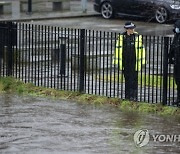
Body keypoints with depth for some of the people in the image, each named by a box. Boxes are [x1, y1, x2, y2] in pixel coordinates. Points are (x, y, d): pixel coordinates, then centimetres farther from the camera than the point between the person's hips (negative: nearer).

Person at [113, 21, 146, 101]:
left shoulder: (137, 36, -3)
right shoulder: (121, 36, 1)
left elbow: (141, 49, 0)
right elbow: (118, 48, 5)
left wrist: (141, 61, -2)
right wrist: (117, 61, 2)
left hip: (134, 62, -2)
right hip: (125, 62, 2)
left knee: (133, 79, -4)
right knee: (127, 79, 11)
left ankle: (133, 96, 0)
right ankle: (127, 96, 19)